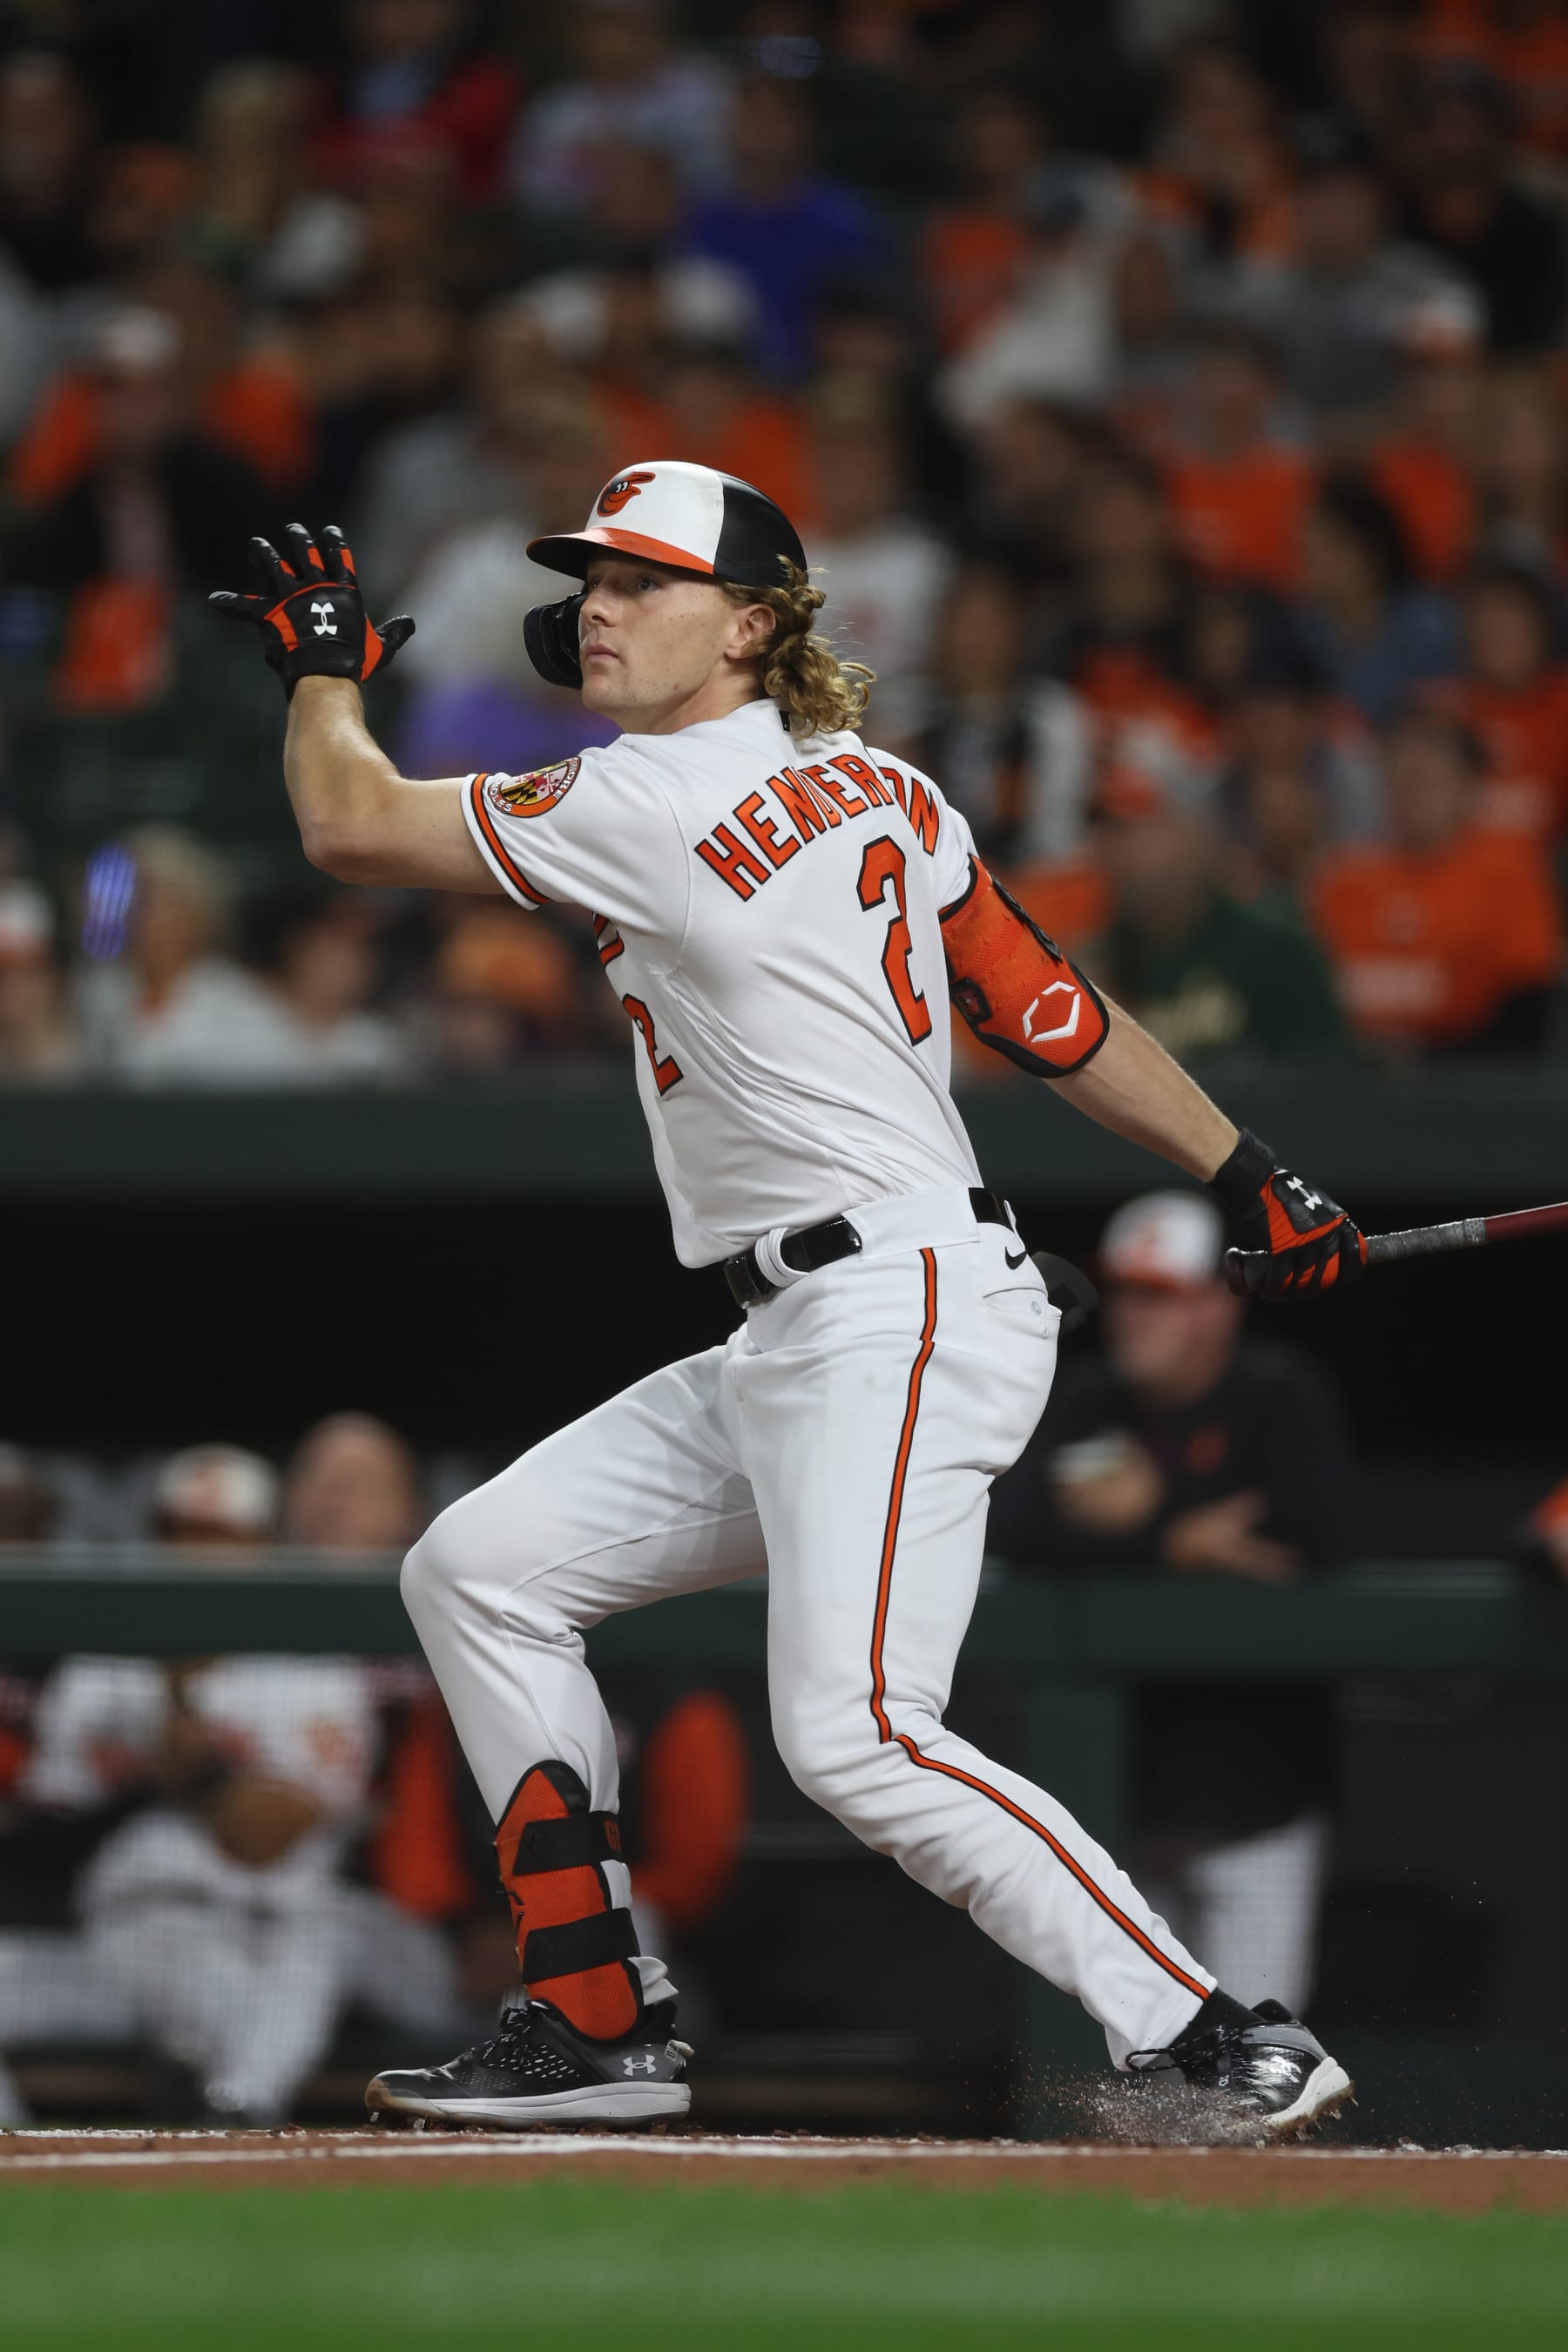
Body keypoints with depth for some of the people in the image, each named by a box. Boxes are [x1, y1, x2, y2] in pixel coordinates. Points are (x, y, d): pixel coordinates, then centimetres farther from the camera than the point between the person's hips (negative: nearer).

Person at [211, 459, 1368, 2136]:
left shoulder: (660, 804, -12)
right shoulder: (876, 790, 13)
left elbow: (351, 829, -4)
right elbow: (1050, 1016, 12)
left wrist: (325, 664, 15)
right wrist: (1252, 1179, 12)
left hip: (903, 1318, -10)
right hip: (794, 1350, 10)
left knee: (853, 1737, -22)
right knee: (477, 1570, 11)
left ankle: (1216, 2048, -21)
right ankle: (600, 2024, 12)